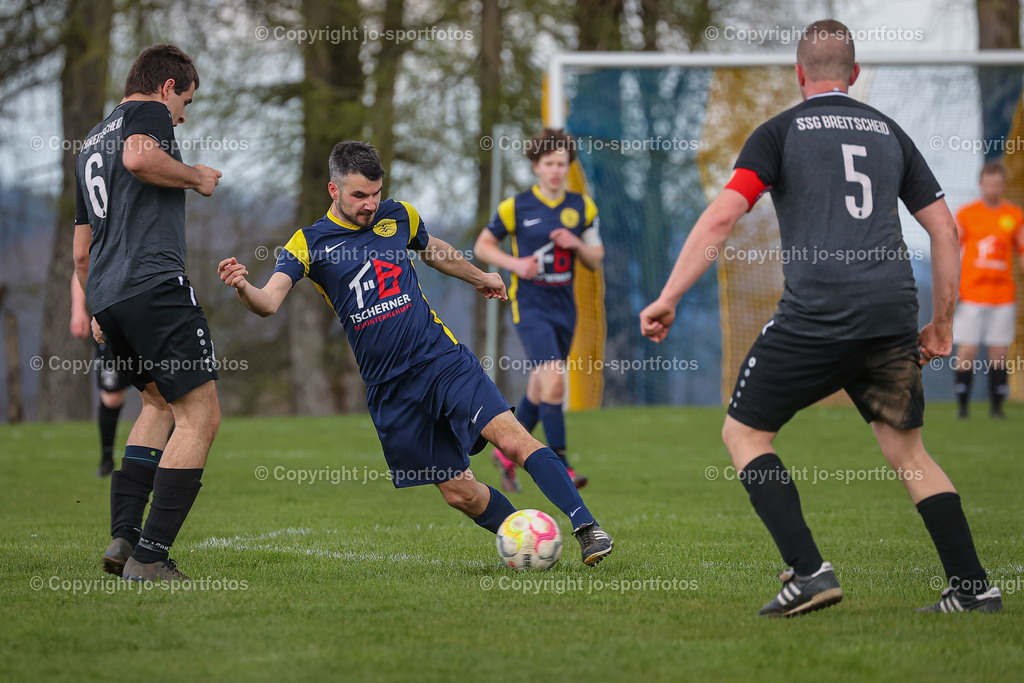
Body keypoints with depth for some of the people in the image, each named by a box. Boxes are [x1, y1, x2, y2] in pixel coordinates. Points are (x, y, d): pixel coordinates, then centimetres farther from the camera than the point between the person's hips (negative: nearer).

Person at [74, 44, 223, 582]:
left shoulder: (91, 143, 28)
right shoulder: (148, 113, 3)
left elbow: (81, 251, 31)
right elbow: (139, 157, -22)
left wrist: (97, 310, 41)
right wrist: (195, 177, -6)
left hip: (105, 294, 9)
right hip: (154, 282, -9)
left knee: (159, 404, 24)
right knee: (200, 417, -7)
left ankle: (123, 536, 12)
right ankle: (149, 557, -13)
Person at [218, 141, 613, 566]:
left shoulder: (397, 216, 8)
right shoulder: (308, 243, -1)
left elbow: (432, 250, 30)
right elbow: (270, 302, -16)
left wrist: (479, 277, 45)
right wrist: (243, 288, -39)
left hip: (443, 359, 1)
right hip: (389, 388, 0)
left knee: (512, 439, -20)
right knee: (459, 493, -1)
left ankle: (586, 528, -20)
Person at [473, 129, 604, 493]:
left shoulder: (582, 207, 6)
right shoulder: (516, 207, -5)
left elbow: (596, 259, 10)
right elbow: (482, 246, 4)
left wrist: (576, 244, -11)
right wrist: (514, 263, -13)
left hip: (564, 305, 5)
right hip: (529, 303, -5)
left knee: (539, 388, 13)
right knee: (554, 381, -20)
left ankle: (506, 451, 33)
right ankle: (560, 465, -16)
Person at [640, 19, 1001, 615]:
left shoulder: (781, 131, 6)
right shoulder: (889, 132, 19)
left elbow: (722, 217, -6)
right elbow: (945, 229, 17)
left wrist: (669, 298, -6)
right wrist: (941, 325, 23)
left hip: (817, 314, -4)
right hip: (894, 314, 5)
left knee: (744, 432, 10)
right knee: (908, 451, 17)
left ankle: (809, 572, -4)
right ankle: (974, 587, 9)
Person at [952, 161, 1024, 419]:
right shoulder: (965, 214, 2)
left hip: (1003, 297, 1)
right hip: (971, 296, -1)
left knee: (999, 355, 1)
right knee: (966, 353, -6)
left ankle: (997, 406, 7)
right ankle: (962, 405, 2)